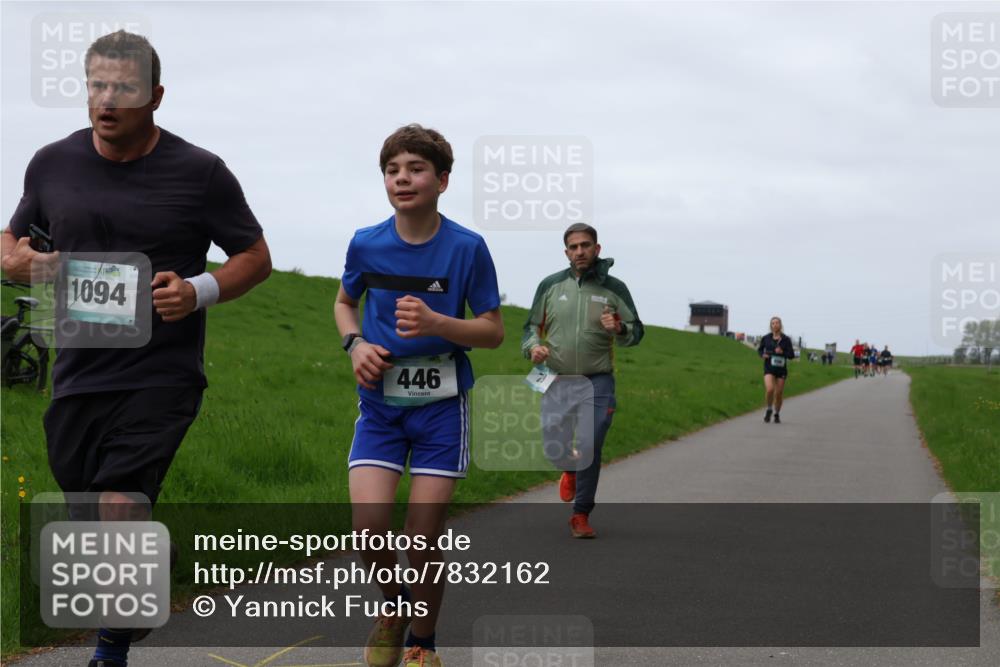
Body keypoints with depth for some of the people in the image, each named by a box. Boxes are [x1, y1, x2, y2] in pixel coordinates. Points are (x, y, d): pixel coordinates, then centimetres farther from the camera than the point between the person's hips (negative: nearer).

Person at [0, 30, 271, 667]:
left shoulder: (200, 172, -4)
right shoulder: (53, 163, 6)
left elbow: (256, 257, 4)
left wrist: (198, 292, -15)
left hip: (161, 376, -4)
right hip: (78, 373, 4)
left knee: (120, 513, -16)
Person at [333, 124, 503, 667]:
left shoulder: (467, 248, -9)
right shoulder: (365, 245, -2)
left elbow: (493, 331, -3)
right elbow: (344, 302, 17)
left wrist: (436, 323, -21)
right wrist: (356, 344, -4)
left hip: (440, 405, -2)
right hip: (380, 402, 2)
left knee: (423, 538, -2)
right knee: (369, 527, -12)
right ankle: (394, 605, 21)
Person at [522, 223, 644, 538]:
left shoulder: (614, 288, 2)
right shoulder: (551, 285, 5)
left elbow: (636, 332, 5)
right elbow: (532, 326, 14)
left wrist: (620, 329, -18)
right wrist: (533, 346, -8)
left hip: (597, 382, -1)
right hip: (557, 381, 1)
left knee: (589, 449, -6)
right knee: (554, 446, 1)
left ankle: (581, 515, 11)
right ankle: (570, 468, 38)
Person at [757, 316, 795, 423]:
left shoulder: (786, 339, -2)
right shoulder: (766, 338, 0)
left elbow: (792, 355, 0)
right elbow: (760, 349, 16)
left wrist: (783, 352, -18)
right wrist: (763, 354, -6)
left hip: (781, 369, 1)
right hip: (769, 368, -1)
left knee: (779, 393, 5)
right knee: (770, 389, -22)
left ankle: (777, 414, 27)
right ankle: (769, 409, 4)